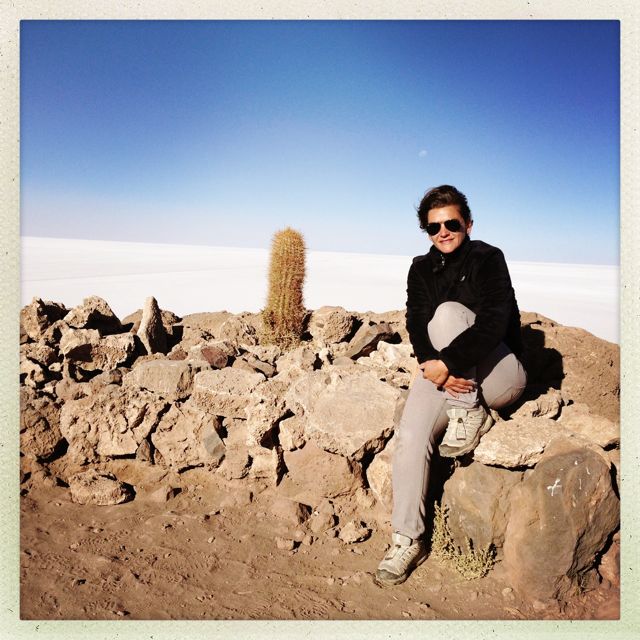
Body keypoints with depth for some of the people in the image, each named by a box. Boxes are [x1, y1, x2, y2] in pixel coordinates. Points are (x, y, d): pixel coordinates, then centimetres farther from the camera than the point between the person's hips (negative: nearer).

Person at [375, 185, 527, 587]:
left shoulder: (488, 259, -7)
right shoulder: (421, 269, 8)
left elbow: (494, 322, -20)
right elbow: (416, 323, -3)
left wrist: (448, 363, -30)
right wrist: (431, 363, -23)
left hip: (498, 375, -4)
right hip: (443, 372, 4)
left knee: (447, 312, -28)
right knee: (410, 437, -21)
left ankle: (471, 414, -17)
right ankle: (407, 540, -6)